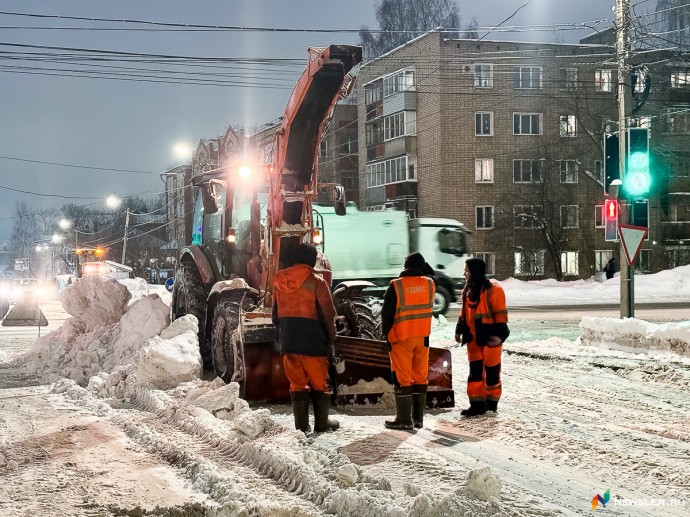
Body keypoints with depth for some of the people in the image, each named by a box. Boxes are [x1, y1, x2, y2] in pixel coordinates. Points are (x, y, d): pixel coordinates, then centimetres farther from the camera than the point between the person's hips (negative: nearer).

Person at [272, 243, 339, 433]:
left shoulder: (279, 282, 7)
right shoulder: (316, 282, -10)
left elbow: (275, 314, 14)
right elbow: (328, 313, -9)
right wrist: (331, 335, 5)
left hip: (288, 341, 5)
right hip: (313, 342, -4)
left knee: (297, 383, 9)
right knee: (319, 382, 6)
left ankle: (301, 425, 8)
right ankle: (322, 423, 10)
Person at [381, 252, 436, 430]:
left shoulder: (396, 286, -11)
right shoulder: (429, 284, -1)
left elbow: (387, 314, -8)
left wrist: (387, 335, 6)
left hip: (401, 338, -4)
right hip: (423, 337, 4)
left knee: (402, 378, 2)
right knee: (420, 376, 12)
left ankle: (404, 419, 3)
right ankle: (418, 417, 15)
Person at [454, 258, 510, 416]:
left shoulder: (493, 290, -13)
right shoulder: (468, 290, 9)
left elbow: (501, 315, -13)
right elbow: (464, 312, 19)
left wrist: (499, 335, -18)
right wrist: (459, 330, 14)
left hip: (489, 338, -7)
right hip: (473, 338, 7)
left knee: (491, 370, 4)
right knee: (475, 371, 6)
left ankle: (492, 402, 17)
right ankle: (477, 403, 11)